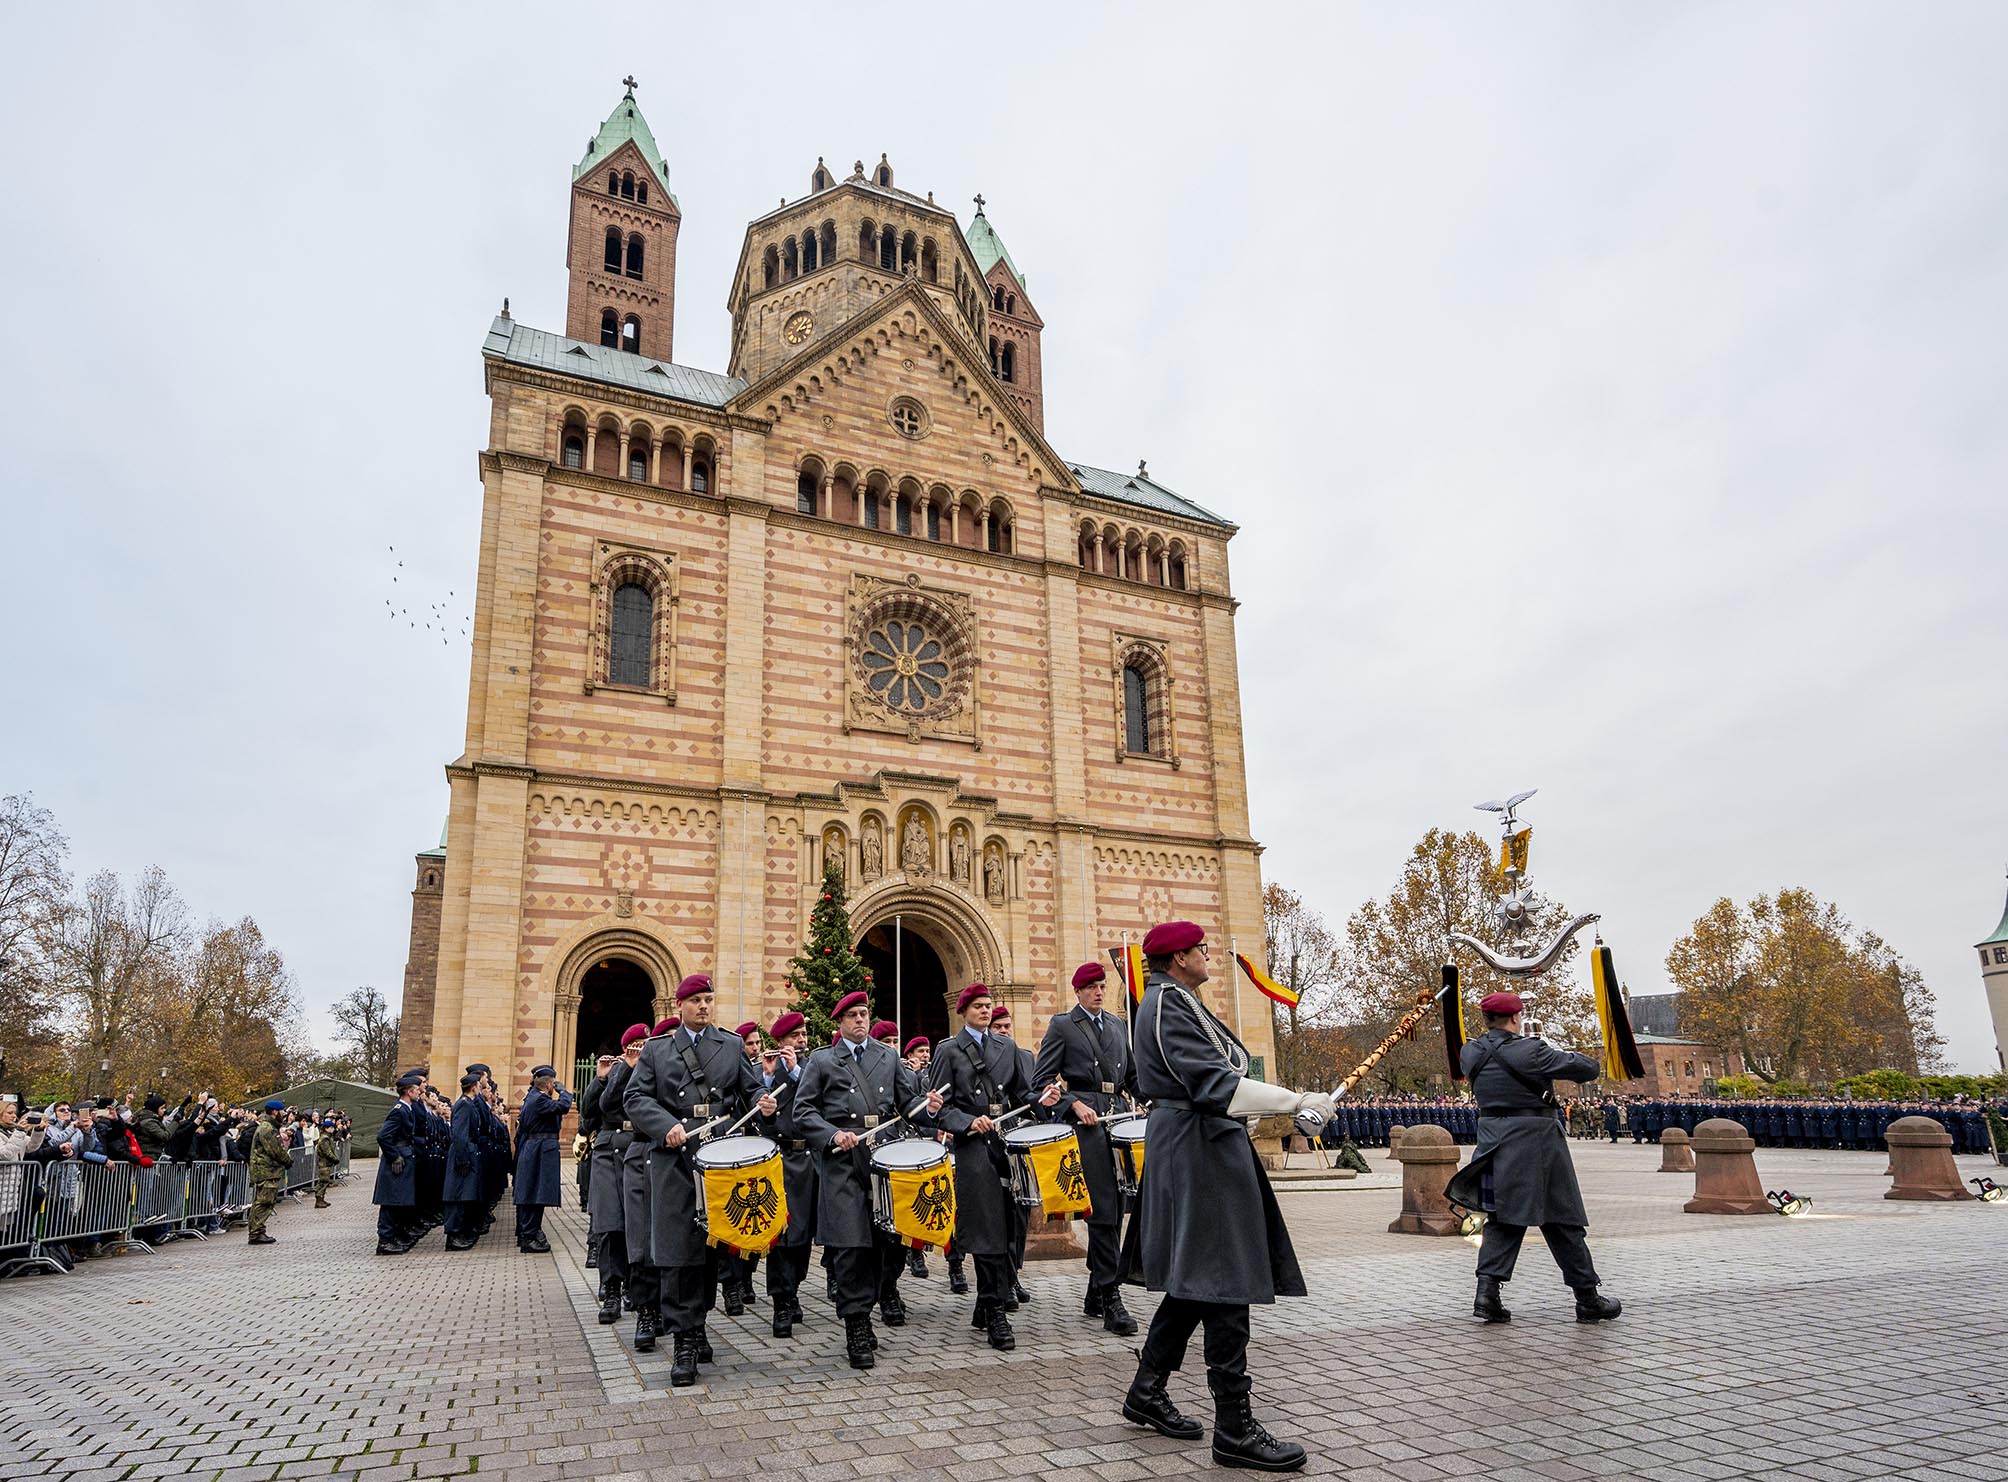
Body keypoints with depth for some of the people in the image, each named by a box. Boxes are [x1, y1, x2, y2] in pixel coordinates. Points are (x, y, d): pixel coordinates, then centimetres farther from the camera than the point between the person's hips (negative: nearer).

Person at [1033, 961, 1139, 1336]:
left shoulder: (1118, 1026, 19)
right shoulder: (1061, 1026, 2)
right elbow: (1041, 1080, -3)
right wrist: (1075, 1105, -14)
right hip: (1085, 1123, -6)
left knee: (1114, 1211, 8)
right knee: (1102, 1212, -11)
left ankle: (1095, 1296, 18)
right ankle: (1111, 1298, -8)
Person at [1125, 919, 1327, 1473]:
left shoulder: (1171, 1001, 17)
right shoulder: (1169, 1003, -16)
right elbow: (1211, 1082, -26)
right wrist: (1296, 1100, -27)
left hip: (1197, 1146, 11)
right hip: (1201, 1148, -11)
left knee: (1193, 1280, 17)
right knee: (1225, 1284, -7)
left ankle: (1147, 1393, 27)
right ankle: (1234, 1429, 0)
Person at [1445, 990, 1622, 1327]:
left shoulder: (1472, 1052, 3)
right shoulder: (1527, 1051, -17)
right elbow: (1588, 1069, -12)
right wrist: (1561, 1053, 9)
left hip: (1493, 1142, 6)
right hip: (1533, 1141, -6)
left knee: (1503, 1221, 11)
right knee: (1561, 1220, 7)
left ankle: (1487, 1293, -2)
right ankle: (1588, 1300, 18)